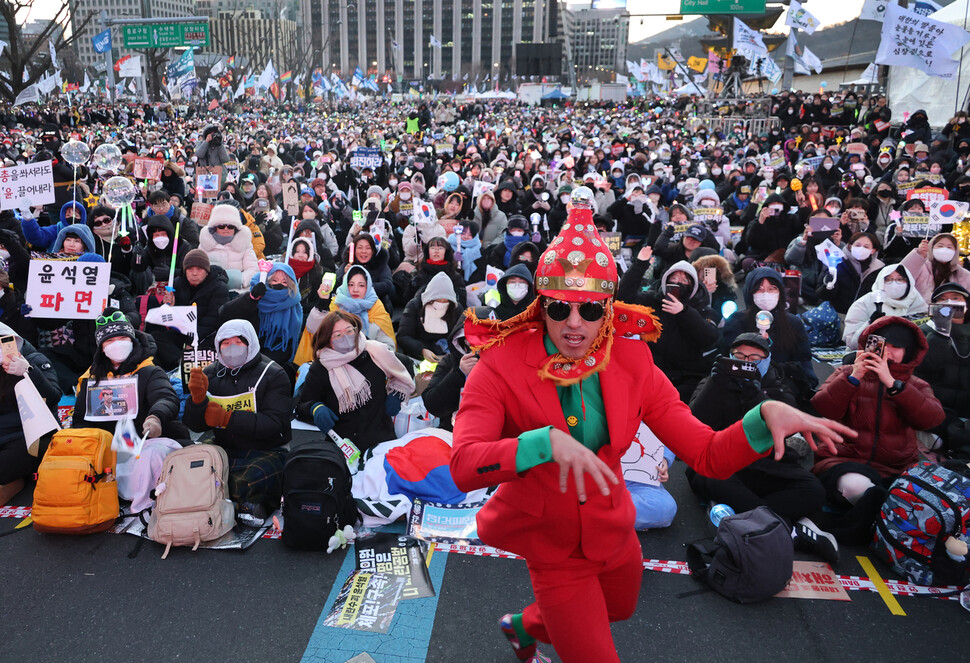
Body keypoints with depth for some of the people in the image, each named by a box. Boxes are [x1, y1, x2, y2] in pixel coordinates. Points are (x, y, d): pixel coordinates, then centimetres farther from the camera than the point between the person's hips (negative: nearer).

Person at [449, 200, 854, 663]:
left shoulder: (631, 364, -13)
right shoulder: (501, 366, -22)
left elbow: (709, 455, -15)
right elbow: (464, 466, -35)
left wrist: (765, 416, -33)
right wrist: (546, 441, -48)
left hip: (613, 533, 5)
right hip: (552, 549, -4)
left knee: (616, 610, 31)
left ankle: (524, 625, 58)